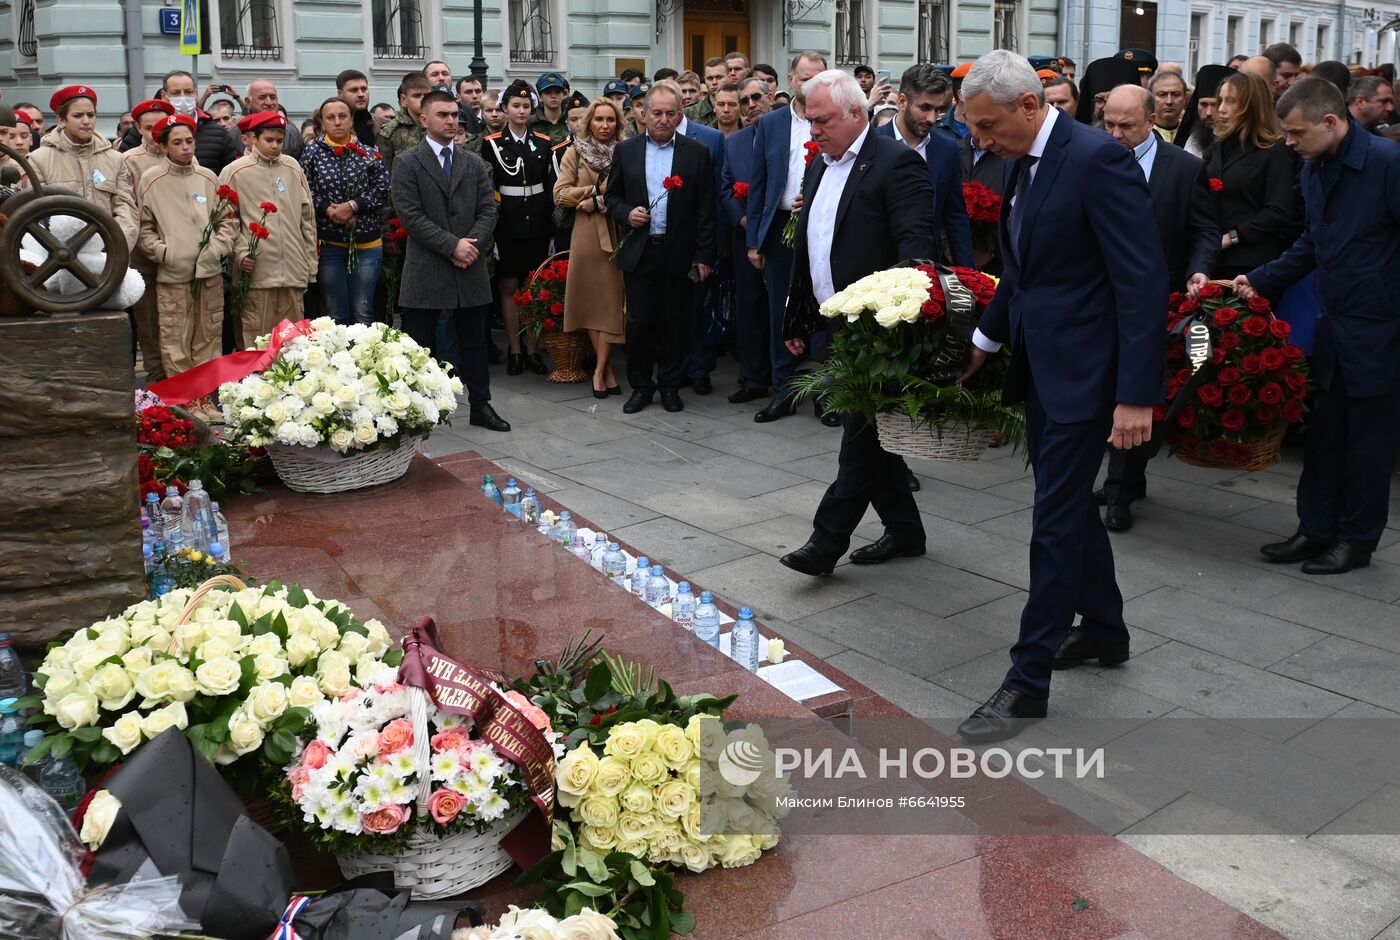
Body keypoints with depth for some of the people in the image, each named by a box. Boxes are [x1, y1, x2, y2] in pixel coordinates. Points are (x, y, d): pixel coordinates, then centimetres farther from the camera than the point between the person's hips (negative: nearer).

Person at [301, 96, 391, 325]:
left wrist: (353, 206, -14)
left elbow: (383, 191, -3)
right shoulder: (313, 151, 4)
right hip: (328, 243, 0)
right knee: (336, 315, 5)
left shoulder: (369, 153, 4)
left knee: (363, 313, 1)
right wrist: (328, 209, -14)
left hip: (366, 243, 0)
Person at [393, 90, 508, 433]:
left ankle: (480, 405, 20)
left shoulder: (473, 162, 12)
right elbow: (410, 215, -10)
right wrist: (452, 245, -16)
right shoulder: (408, 163, -2)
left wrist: (472, 244, -11)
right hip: (426, 270, -4)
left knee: (474, 342, 11)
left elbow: (488, 209, 6)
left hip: (470, 267, 4)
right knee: (420, 345, 3)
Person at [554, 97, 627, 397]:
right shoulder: (575, 152, 6)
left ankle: (600, 370, -1)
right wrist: (599, 189, -10)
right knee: (591, 299, 2)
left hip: (617, 235, 0)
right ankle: (608, 369, 10)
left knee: (612, 300, -4)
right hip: (587, 235, 0)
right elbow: (560, 194, -2)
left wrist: (598, 202, -12)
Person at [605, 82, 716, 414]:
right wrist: (626, 214, -9)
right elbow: (612, 196, 13)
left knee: (675, 322, 6)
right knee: (639, 322, 3)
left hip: (679, 254, -1)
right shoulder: (625, 150, 6)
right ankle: (640, 386, 17)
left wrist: (704, 256, -4)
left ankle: (670, 386, 20)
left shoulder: (697, 153, 1)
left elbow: (706, 210, 0)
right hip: (638, 251, 1)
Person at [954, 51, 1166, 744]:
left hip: (1083, 369, -9)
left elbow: (1143, 281, -20)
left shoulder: (1098, 160, -18)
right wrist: (985, 340, 20)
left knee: (1056, 519, -4)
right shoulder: (1022, 162, 9)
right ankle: (1103, 629, 37)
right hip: (1038, 363, 9)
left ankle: (1028, 681, 5)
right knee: (1070, 501, 19)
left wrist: (1137, 395, -23)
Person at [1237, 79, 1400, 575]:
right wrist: (1261, 279, 8)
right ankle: (1316, 529, 23)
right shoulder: (1313, 168, 6)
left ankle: (1357, 539, 19)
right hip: (1334, 324, 7)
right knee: (1324, 433, 12)